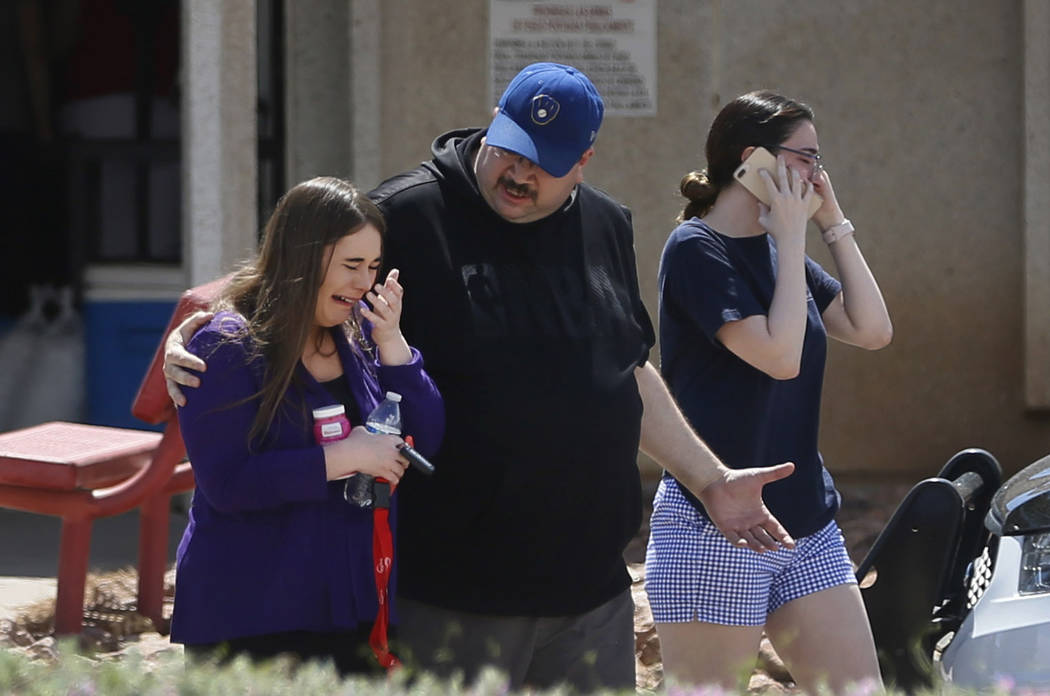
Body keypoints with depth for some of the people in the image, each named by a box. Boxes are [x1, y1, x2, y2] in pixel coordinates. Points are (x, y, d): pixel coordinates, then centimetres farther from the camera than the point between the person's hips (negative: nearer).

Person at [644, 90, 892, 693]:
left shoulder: (779, 252, 12)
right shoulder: (697, 250, -11)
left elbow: (874, 331, 7)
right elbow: (779, 355, -20)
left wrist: (834, 224, 4)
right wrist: (792, 238, -12)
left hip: (806, 524, 8)